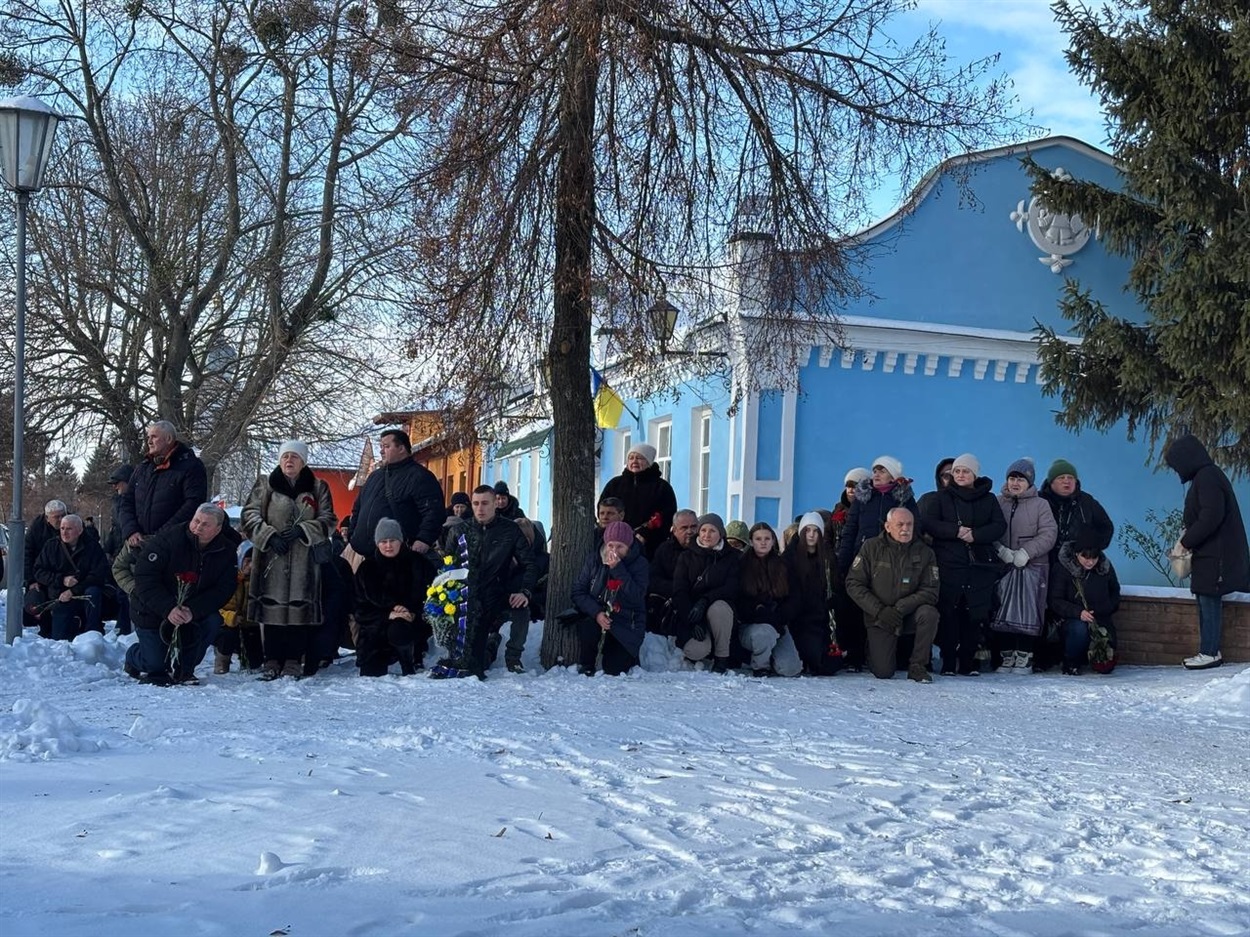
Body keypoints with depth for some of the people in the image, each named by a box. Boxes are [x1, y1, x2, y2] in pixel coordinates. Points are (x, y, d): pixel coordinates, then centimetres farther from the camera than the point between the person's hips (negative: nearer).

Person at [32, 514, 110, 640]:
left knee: (93, 592, -36)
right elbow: (38, 572, 0)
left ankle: (92, 632, -23)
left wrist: (72, 591, -21)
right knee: (59, 639, -8)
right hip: (60, 598, 2)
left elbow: (99, 575, -14)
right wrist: (62, 580, -16)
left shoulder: (92, 547, -5)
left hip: (85, 595, -2)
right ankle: (75, 625, 25)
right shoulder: (51, 547, 3)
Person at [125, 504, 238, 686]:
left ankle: (182, 670, -4)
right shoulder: (167, 539, -20)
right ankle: (133, 657, 30)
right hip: (152, 612, -3)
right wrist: (168, 609, -33)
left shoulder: (225, 551, -10)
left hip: (193, 612, 3)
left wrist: (193, 610, -30)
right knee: (155, 663, -9)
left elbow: (223, 589, -13)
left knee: (212, 621, -25)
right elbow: (145, 579, -22)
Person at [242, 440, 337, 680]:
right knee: (272, 606, -3)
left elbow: (328, 520, 6)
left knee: (300, 606, -5)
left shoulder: (318, 488, 11)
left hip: (304, 561, 0)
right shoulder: (265, 485, 9)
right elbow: (250, 516, 2)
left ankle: (294, 661, 1)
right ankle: (272, 660, 3)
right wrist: (270, 537, -12)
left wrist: (302, 530, -10)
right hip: (271, 559, 0)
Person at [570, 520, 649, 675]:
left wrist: (618, 569, -25)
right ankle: (585, 668, -7)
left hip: (626, 625, -1)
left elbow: (636, 597, -19)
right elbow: (578, 591, -4)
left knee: (614, 672, -6)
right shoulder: (594, 558, -2)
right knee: (587, 627, -34)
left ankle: (629, 657, 32)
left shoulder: (639, 563, -7)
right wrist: (597, 613, -19)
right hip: (595, 617, 1)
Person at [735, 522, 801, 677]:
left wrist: (777, 619, -10)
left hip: (777, 625, 3)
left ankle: (771, 657, 19)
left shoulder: (781, 565, 10)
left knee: (790, 670, -16)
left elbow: (789, 599, 7)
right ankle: (759, 666, -8)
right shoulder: (742, 565, 1)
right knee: (764, 633, -39)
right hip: (750, 626, -3)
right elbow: (739, 601, -6)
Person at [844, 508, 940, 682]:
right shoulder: (871, 548, -5)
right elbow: (854, 584, -7)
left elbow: (930, 591, -11)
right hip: (879, 618, -1)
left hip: (909, 616, 1)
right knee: (883, 673, -14)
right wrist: (880, 611, -18)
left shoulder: (924, 552, -4)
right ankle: (877, 648, 24)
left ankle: (917, 665, -13)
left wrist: (900, 608, -23)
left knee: (929, 613, -32)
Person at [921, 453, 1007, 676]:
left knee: (976, 614, -2)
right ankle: (948, 662, 0)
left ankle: (969, 662, 5)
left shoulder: (989, 499, 13)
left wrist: (975, 535, -13)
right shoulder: (942, 498, 10)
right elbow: (929, 524, 0)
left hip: (980, 565, 1)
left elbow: (1000, 526, 3)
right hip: (949, 564, -1)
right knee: (948, 613, -5)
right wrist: (956, 531, -15)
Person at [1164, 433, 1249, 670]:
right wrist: (1187, 535, 5)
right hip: (1208, 553, 10)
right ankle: (1209, 650, 16)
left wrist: (1186, 541, -15)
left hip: (1215, 555, -10)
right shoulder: (1204, 476, 15)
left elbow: (1211, 517, -23)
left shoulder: (1207, 477, -15)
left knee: (1209, 601, -6)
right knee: (1206, 601, 12)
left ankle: (1210, 652, -2)